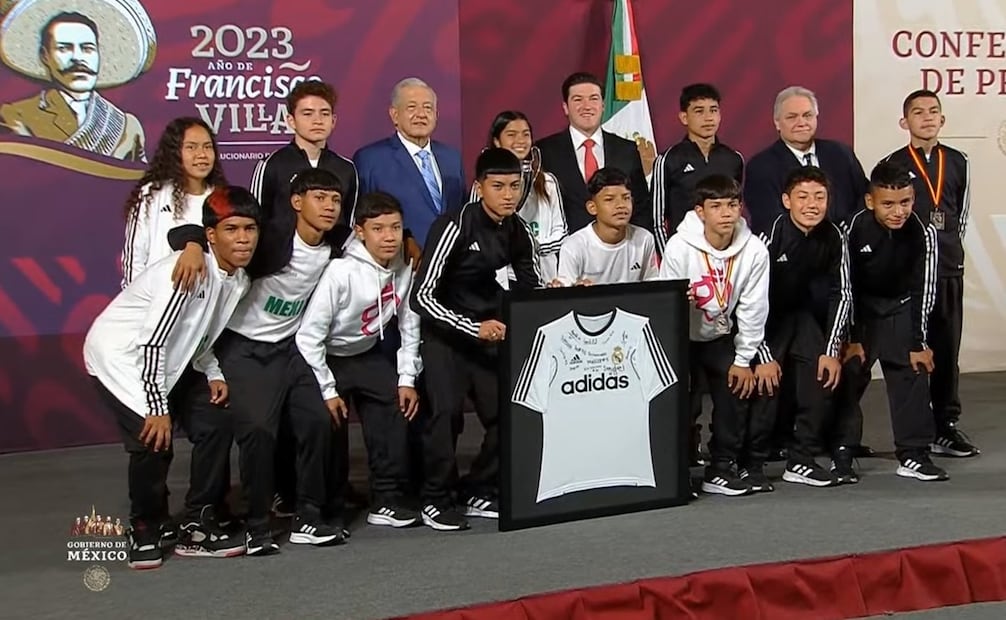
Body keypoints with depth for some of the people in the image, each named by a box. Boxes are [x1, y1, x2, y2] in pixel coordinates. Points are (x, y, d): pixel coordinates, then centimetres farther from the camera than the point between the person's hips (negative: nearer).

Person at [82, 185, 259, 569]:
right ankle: (143, 529, 3)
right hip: (117, 354, -9)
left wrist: (213, 374, -3)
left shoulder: (239, 281, -2)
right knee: (152, 437, -18)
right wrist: (158, 409, -24)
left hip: (157, 362, 9)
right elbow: (152, 341, -27)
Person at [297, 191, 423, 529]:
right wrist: (327, 391, -21)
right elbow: (309, 336, -26)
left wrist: (406, 379, -2)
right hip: (329, 356, -5)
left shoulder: (404, 270, -11)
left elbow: (409, 327, 2)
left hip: (368, 354, 5)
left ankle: (387, 500, 0)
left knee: (399, 406, -8)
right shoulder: (341, 272, -29)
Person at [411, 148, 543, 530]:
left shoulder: (519, 232, 0)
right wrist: (473, 327, -29)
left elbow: (534, 289, 11)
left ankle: (480, 493, 15)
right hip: (444, 330, -6)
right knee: (445, 409, -20)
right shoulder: (455, 226, -19)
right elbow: (421, 296, -22)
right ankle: (434, 499, -6)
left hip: (490, 331, 6)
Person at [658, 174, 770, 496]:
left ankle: (722, 467, 11)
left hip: (721, 336, 3)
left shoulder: (754, 250, -17)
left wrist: (744, 359, -5)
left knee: (737, 389, -3)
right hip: (681, 336, -3)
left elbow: (753, 308, -9)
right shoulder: (679, 248, -25)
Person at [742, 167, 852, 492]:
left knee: (823, 379, -3)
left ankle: (802, 462, 9)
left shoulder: (833, 237, -12)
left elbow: (841, 294, -2)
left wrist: (831, 350, -5)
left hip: (801, 313, 5)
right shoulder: (770, 236, -27)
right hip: (762, 315, -5)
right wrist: (763, 356, -22)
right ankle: (750, 465, -4)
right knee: (765, 385, -17)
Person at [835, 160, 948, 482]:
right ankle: (842, 451, 6)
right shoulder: (854, 228, -23)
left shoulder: (923, 232, -20)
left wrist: (919, 343, -11)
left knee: (912, 374, -2)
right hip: (857, 307, -1)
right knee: (849, 373, -3)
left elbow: (924, 290, -12)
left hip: (901, 308, 1)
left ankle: (914, 454, 4)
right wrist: (851, 338, -12)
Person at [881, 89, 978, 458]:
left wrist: (949, 247, 12)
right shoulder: (893, 165, -2)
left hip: (949, 268, 3)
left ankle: (946, 426, 16)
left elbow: (962, 213, 16)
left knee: (947, 348, 7)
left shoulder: (957, 162, 8)